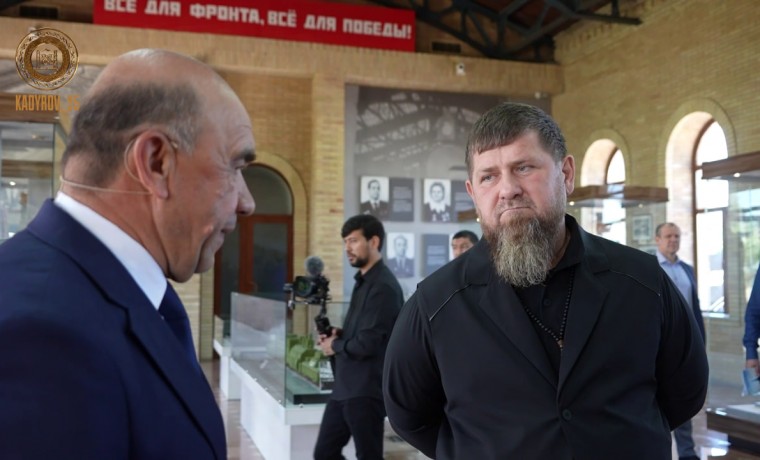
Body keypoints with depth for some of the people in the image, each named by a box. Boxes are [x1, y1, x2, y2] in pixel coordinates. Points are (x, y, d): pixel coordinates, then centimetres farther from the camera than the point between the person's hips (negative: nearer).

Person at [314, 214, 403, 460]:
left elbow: (367, 343, -23)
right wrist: (339, 334, 4)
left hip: (366, 391, -10)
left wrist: (335, 346, -7)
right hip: (345, 387, 10)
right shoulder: (363, 281, 13)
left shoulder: (383, 286, -18)